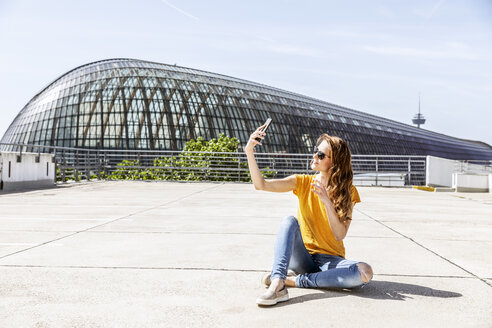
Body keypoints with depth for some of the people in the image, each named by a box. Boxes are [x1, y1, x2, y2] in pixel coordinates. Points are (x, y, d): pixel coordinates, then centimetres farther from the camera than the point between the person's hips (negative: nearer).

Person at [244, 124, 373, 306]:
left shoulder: (348, 193, -5)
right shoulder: (303, 182, -1)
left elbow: (340, 235, -15)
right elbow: (261, 185, -12)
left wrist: (327, 201, -25)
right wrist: (250, 152, -22)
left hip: (330, 259, 0)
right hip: (302, 257, 1)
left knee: (365, 273, -30)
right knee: (289, 221, -27)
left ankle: (292, 280, -24)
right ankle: (277, 284, -41)